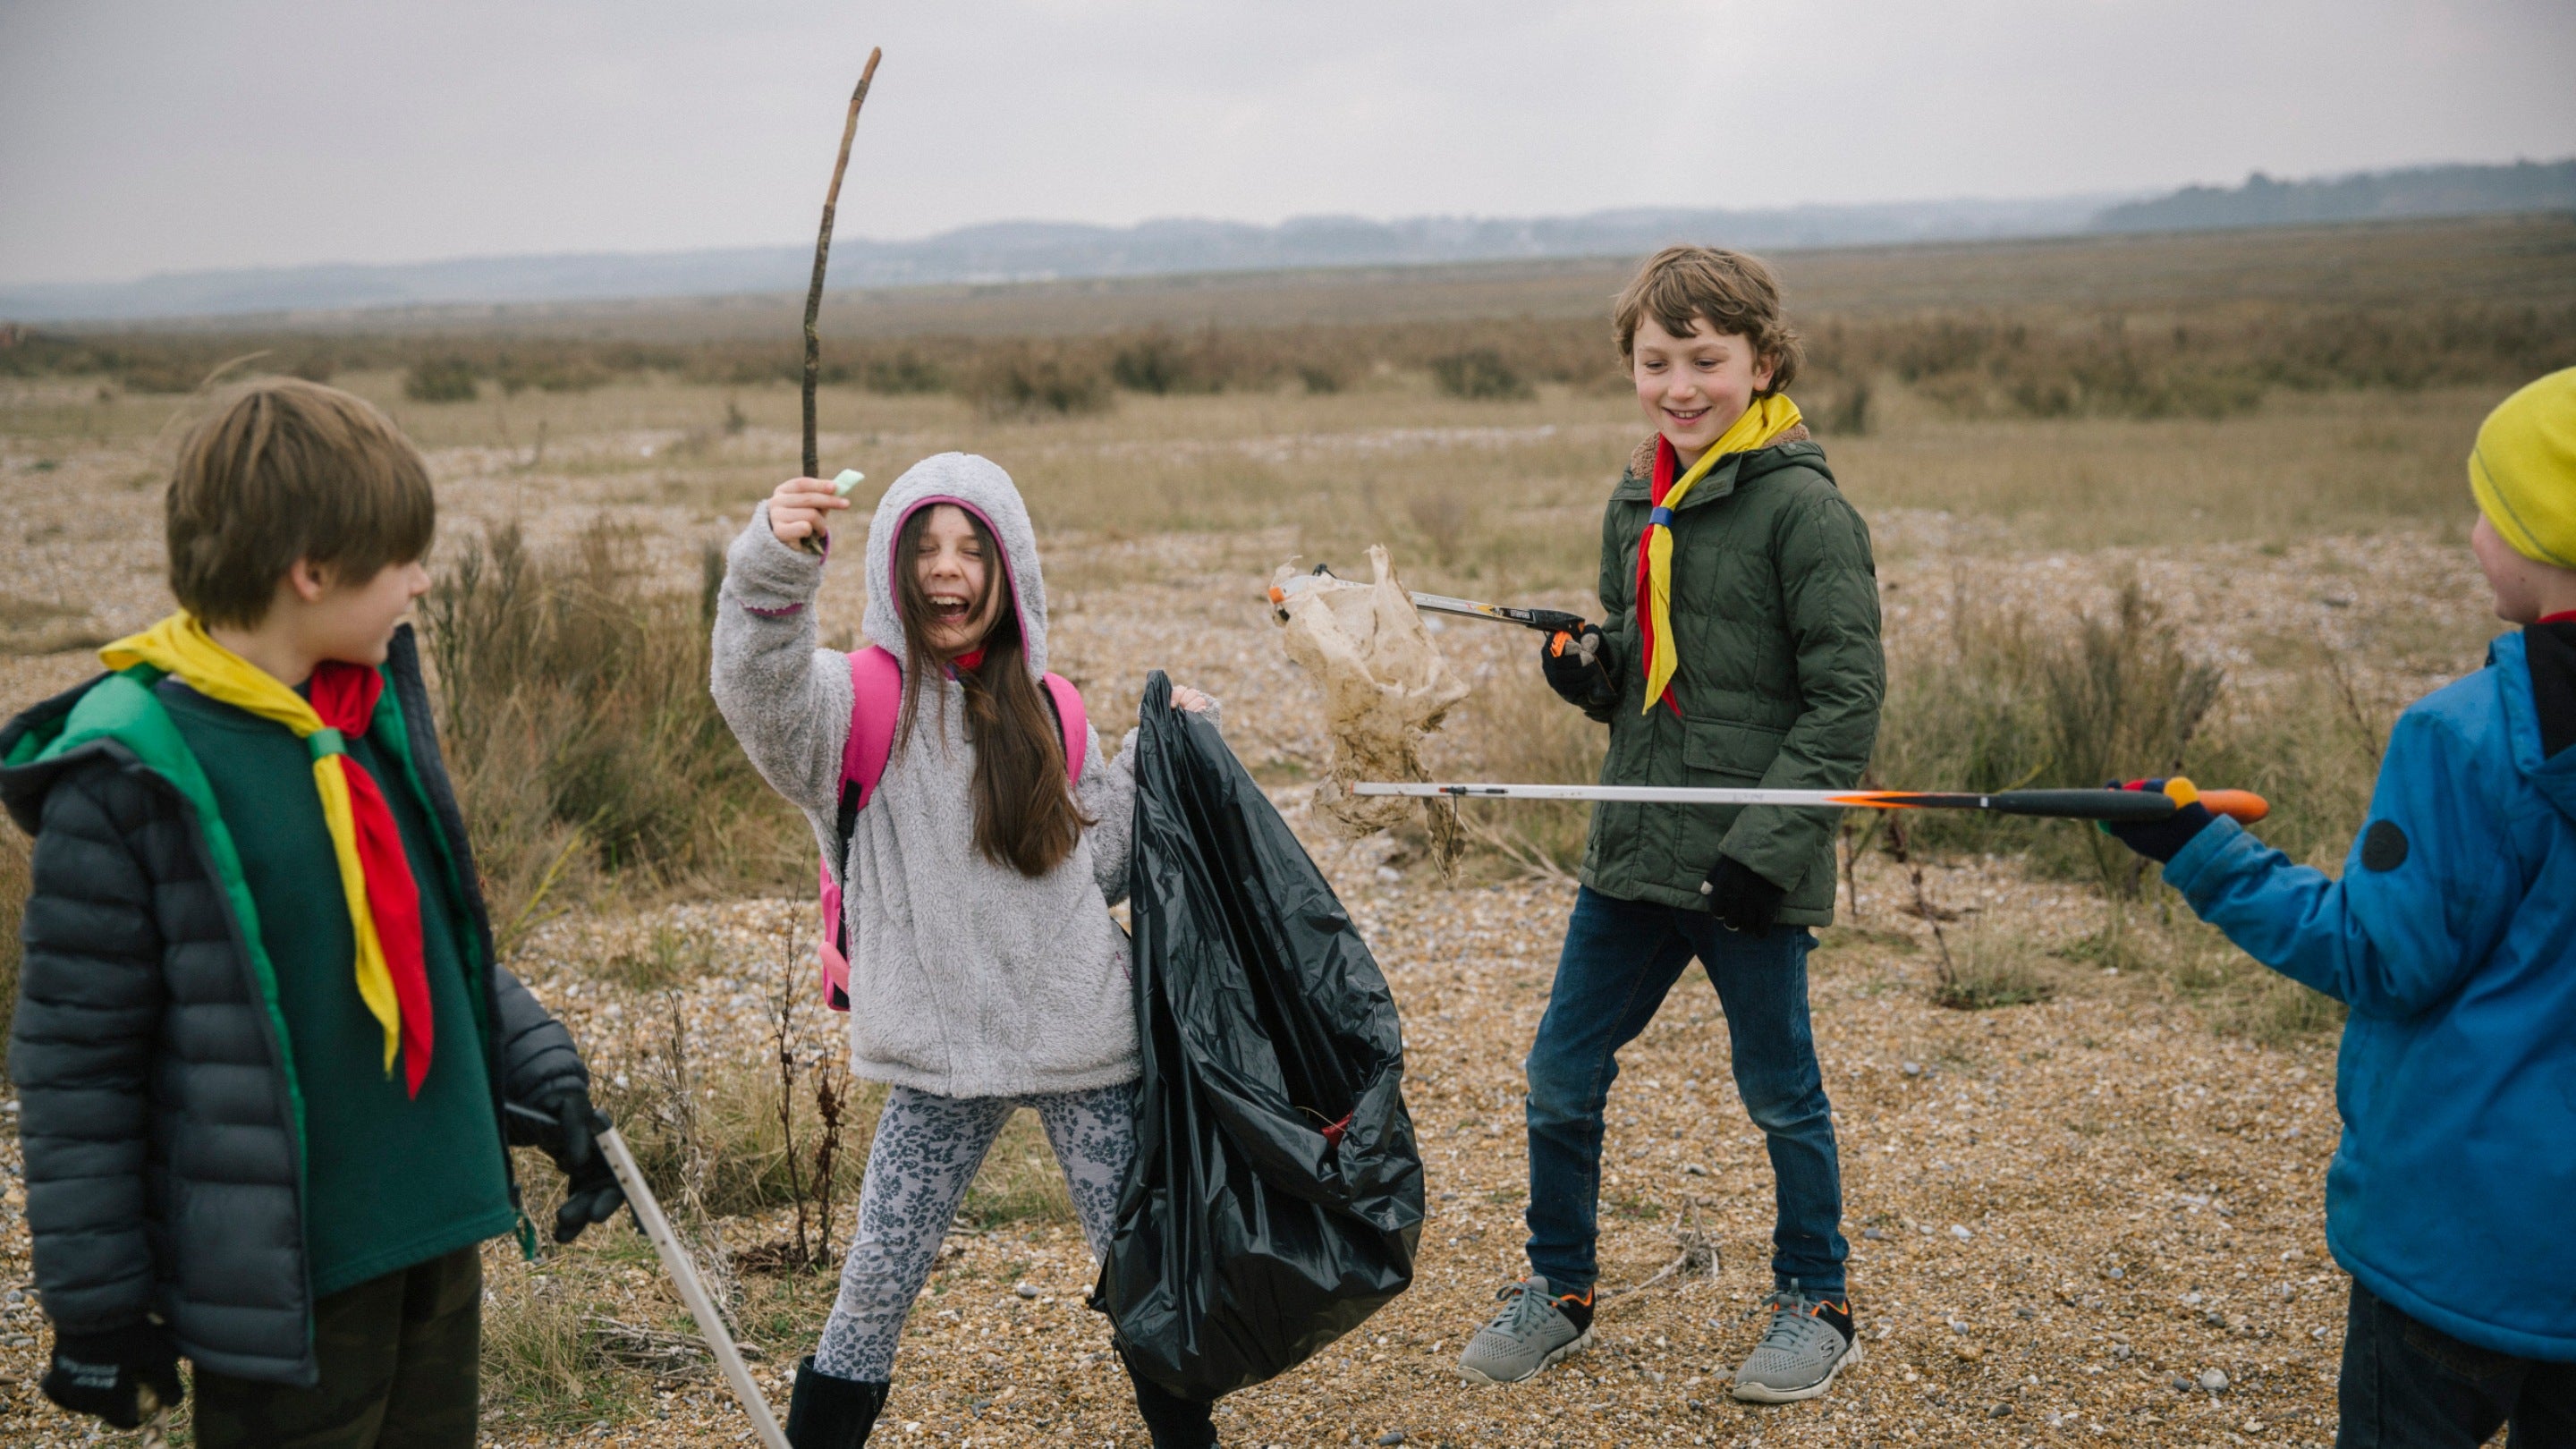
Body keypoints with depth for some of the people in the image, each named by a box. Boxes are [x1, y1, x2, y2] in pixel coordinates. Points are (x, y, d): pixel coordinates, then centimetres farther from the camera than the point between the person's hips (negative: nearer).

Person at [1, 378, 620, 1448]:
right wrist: (95, 1304, -8)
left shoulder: (377, 701, 3)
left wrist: (537, 1072, 7)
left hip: (438, 1228, 7)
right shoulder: (129, 774, -17)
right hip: (279, 1272, -7)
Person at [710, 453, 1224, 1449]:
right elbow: (758, 695, -27)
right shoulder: (859, 701, -3)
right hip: (941, 1052, -2)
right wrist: (773, 564, -44)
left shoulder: (1045, 710, 8)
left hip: (1084, 1040, 3)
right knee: (877, 1280, 2)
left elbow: (1101, 866, 10)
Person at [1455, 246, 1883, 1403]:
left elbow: (1847, 697, -14)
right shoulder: (1634, 505, 9)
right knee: (1561, 1074, 11)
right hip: (1633, 851, 6)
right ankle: (1559, 1288, 31)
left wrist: (1766, 843, -20)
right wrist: (1588, 665, -2)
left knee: (1779, 1091, 11)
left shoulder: (1803, 508, -13)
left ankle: (1815, 1303, 32)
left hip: (1750, 872, -6)